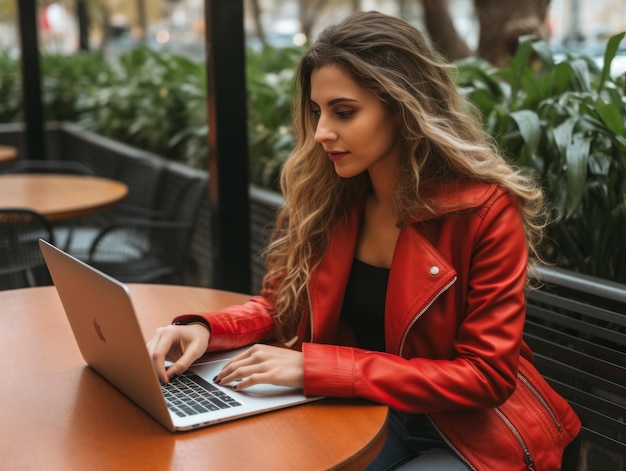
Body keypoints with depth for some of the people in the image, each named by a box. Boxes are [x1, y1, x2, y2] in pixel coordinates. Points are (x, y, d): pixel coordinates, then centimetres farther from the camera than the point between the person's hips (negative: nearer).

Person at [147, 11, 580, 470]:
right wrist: (204, 328, -15)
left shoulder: (486, 209, -19)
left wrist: (315, 367, -27)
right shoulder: (324, 191, -4)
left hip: (466, 432, -4)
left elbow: (487, 376, -20)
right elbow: (283, 304, 7)